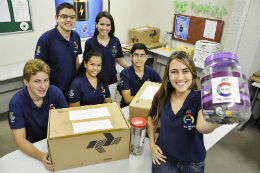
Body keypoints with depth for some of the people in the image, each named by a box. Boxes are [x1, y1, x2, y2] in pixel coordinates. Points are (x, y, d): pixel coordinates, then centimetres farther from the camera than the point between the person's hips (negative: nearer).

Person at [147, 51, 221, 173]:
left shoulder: (200, 98, -17)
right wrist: (152, 145, 2)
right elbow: (152, 119, 10)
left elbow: (201, 127, -38)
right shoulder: (162, 97, -8)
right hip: (164, 155, 0)